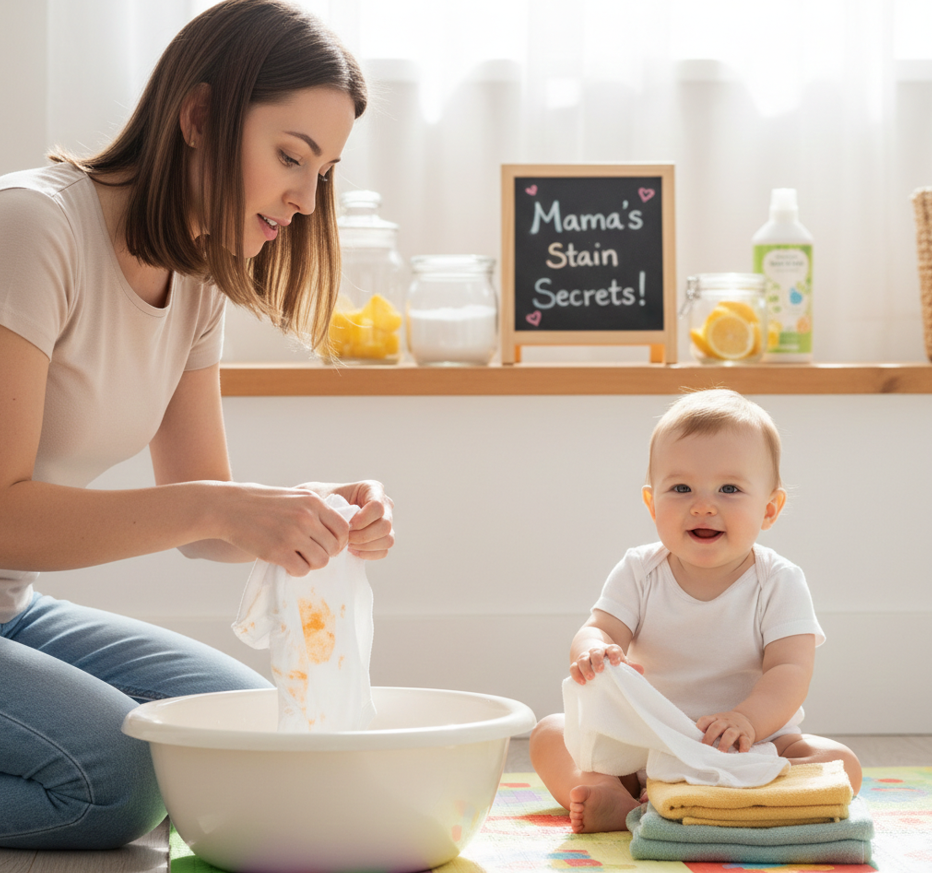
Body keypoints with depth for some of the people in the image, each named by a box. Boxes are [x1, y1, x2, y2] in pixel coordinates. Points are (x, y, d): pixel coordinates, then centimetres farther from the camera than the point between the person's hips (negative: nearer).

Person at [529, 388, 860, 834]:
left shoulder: (779, 583, -8)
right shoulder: (639, 572, 0)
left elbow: (790, 672, -19)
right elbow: (600, 629, -10)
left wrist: (746, 720, -41)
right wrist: (594, 652, -38)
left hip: (755, 746, -2)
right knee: (549, 735, -12)